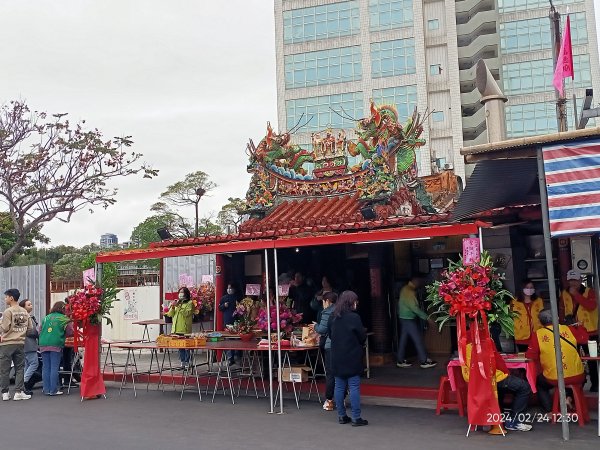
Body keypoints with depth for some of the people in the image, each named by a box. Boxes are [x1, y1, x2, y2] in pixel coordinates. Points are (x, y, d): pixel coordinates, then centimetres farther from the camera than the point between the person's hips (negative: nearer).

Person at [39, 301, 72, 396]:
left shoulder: (46, 318, 17)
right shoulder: (63, 318, 2)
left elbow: (40, 331, 21)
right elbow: (70, 332, -1)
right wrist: (62, 335, 18)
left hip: (43, 344, 5)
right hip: (56, 345, -4)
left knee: (45, 368, 8)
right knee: (54, 368, -1)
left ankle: (46, 389, 10)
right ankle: (53, 390, -1)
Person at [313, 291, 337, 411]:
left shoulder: (327, 312, -11)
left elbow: (322, 329, -13)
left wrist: (316, 326, 9)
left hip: (330, 346, -6)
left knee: (330, 373, 0)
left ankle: (329, 401, 5)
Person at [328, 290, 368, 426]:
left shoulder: (333, 317, 3)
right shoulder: (354, 317, -15)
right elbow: (363, 337, -7)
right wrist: (358, 344, 13)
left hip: (337, 358, 6)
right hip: (352, 358, -6)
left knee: (339, 387, 11)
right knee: (354, 387, 0)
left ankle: (341, 415, 18)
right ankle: (356, 418, 2)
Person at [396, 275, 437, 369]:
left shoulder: (406, 289, 12)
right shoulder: (409, 292, -19)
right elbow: (414, 307, -23)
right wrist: (426, 317, -19)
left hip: (405, 318, 10)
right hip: (408, 319, -10)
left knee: (403, 339, 11)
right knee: (418, 339, -5)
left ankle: (401, 361, 16)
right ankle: (424, 361, -1)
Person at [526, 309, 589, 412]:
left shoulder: (537, 335, -6)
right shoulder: (568, 329, 1)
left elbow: (530, 356, -2)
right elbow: (584, 337, 18)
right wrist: (579, 327, 38)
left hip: (554, 379, -2)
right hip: (577, 377, 2)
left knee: (539, 382, 30)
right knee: (582, 376, 37)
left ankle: (549, 411, 17)